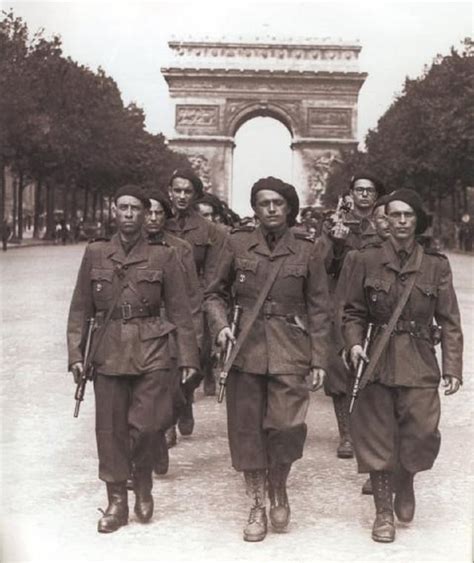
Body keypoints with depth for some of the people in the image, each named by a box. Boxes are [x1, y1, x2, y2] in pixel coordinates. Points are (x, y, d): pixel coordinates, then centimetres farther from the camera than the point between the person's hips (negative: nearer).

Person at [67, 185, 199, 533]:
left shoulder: (164, 256, 2)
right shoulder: (95, 254, 6)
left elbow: (180, 311, 2)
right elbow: (80, 309, 8)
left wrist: (188, 357, -2)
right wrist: (76, 354, 1)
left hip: (151, 353, -2)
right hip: (108, 353, 2)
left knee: (144, 426, -8)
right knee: (111, 429, 5)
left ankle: (143, 484, 21)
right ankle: (116, 502, 20)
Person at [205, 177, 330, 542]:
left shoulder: (306, 251, 3)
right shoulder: (237, 244, 4)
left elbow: (318, 309, 5)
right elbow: (215, 294, 12)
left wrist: (318, 360, 0)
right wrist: (221, 325, -7)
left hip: (289, 352, -1)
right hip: (244, 348, 1)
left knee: (287, 426, -10)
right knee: (247, 429, 4)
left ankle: (279, 490, 20)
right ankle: (258, 506, 21)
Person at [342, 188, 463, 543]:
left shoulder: (436, 264, 3)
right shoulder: (367, 260, 1)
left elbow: (449, 322, 3)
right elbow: (353, 313, 7)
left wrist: (453, 368, -3)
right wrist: (354, 343, -11)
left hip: (420, 363, 0)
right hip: (377, 362, 0)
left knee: (424, 435, -5)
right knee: (377, 438, 4)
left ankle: (405, 481, 28)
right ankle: (383, 511, 21)